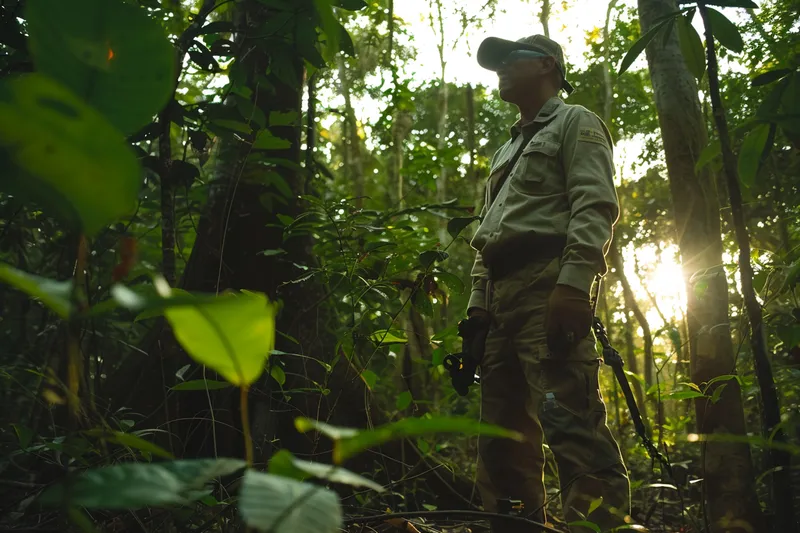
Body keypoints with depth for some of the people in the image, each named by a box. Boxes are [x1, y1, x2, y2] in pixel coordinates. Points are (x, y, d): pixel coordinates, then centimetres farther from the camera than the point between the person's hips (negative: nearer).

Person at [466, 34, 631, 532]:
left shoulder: (576, 124, 8)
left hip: (550, 286, -8)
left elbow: (596, 206, -8)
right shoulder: (509, 151, 32)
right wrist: (478, 305, 14)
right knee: (503, 435, 5)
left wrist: (573, 284, -22)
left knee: (571, 421, -18)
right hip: (502, 295, 9)